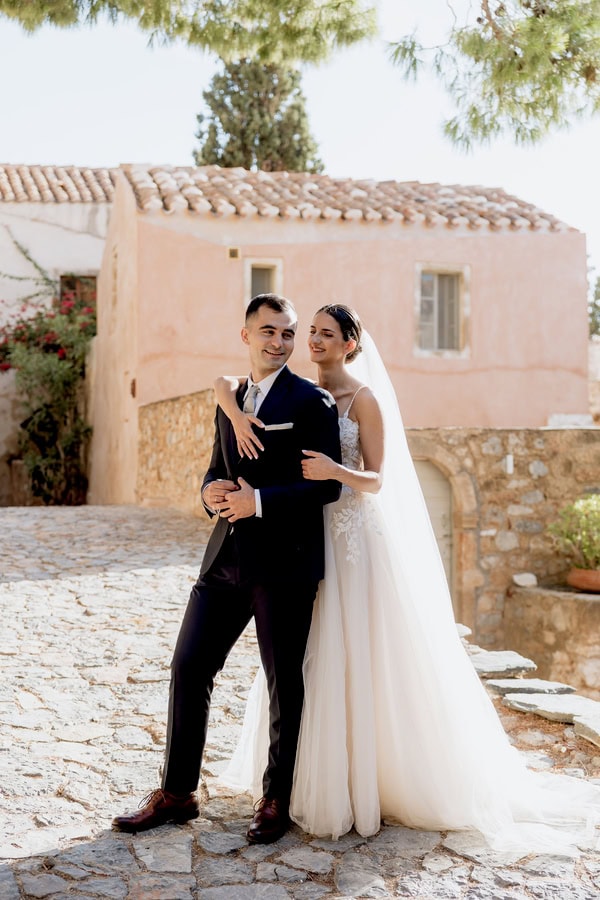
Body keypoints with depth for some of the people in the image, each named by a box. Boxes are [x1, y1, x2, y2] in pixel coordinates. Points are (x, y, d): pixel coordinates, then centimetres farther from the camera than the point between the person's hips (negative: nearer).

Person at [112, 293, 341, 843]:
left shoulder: (312, 401, -5)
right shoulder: (229, 402, 15)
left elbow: (328, 484, -11)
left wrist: (259, 501, -19)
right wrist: (213, 491, -1)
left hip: (285, 564, -6)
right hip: (228, 557, 6)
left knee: (285, 683, 7)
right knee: (189, 667, 7)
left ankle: (277, 801, 24)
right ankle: (176, 794, 21)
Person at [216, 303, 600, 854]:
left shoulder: (364, 399, -5)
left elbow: (376, 481, -8)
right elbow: (225, 384, -1)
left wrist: (334, 471, -27)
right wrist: (238, 417, -22)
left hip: (355, 538, -5)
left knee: (357, 659, -3)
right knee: (310, 657, 9)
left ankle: (363, 786, 10)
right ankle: (319, 780, 22)